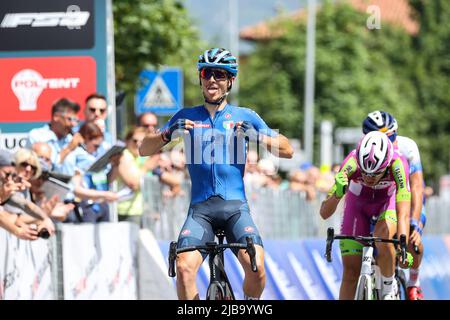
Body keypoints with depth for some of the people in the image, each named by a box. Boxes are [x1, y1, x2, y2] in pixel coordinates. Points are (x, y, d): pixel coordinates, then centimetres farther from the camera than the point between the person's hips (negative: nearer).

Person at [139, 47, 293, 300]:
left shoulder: (245, 117, 11)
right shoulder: (187, 117, 14)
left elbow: (287, 150, 9)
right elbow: (144, 149, 12)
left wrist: (257, 136, -8)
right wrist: (169, 133, -8)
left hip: (235, 206, -1)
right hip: (200, 208, 1)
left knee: (255, 265, -24)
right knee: (184, 267, -25)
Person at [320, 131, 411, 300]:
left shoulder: (397, 164, -38)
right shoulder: (352, 163, -35)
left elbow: (403, 213, -44)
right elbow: (324, 213, -36)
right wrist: (337, 193, -56)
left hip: (387, 204, -1)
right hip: (358, 205, 1)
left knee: (383, 236, -32)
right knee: (351, 271, -7)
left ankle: (389, 286, -8)